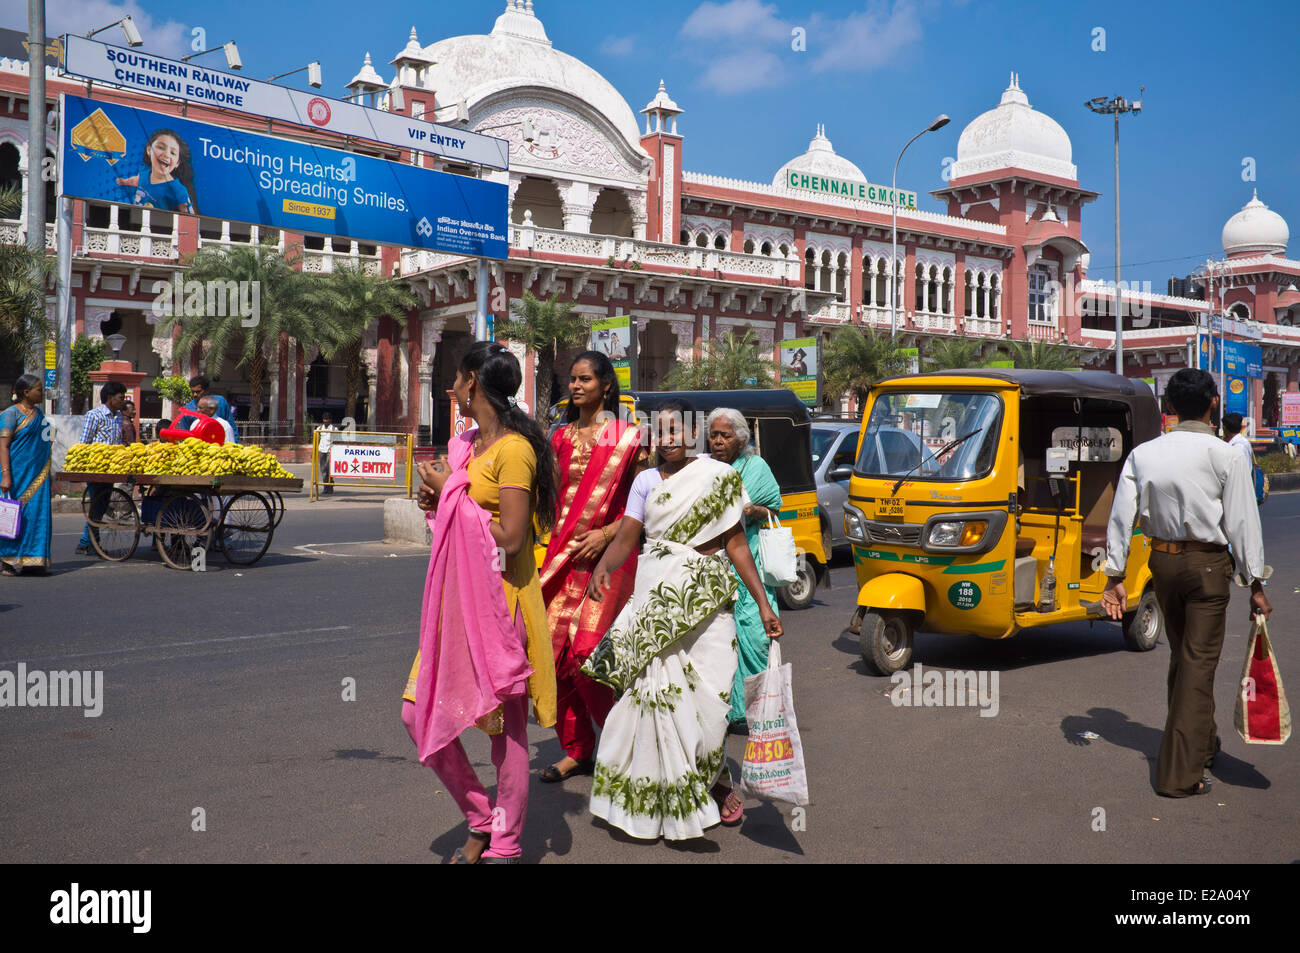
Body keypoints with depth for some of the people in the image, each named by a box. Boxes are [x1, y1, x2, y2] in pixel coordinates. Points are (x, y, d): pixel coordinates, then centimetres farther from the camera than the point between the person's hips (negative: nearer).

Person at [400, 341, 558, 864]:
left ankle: (504, 846, 18)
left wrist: (450, 494, -11)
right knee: (421, 715, 7)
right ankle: (481, 822, 24)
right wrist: (438, 500, 2)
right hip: (457, 597, 9)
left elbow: (511, 536, -21)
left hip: (501, 599, -9)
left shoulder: (513, 448, -13)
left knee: (507, 726, 3)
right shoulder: (466, 445, 14)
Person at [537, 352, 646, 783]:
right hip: (563, 556, 5)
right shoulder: (561, 437, 14)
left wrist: (607, 534, -13)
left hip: (608, 557, -5)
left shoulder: (627, 437, 0)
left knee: (588, 655, -12)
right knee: (550, 651, 0)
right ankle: (577, 749, 15)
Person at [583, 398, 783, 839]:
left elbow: (736, 544, 3)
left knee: (707, 694, -5)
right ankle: (663, 788, 12)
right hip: (657, 595, 1)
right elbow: (626, 537, -1)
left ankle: (714, 780, 20)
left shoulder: (719, 476, 3)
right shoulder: (646, 482, 8)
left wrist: (763, 604, 0)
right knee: (659, 686, -5)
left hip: (707, 596, -1)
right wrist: (603, 566, -23)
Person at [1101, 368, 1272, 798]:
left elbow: (1121, 517, -1)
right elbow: (1243, 524, -10)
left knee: (1181, 656, 21)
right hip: (1207, 565, -5)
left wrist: (1115, 576, 3)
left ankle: (1201, 742, 40)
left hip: (1162, 561, 5)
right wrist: (1255, 585, -4)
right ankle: (1181, 773, -2)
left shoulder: (1142, 454, 0)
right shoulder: (1226, 457, -11)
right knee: (1199, 663, -1)